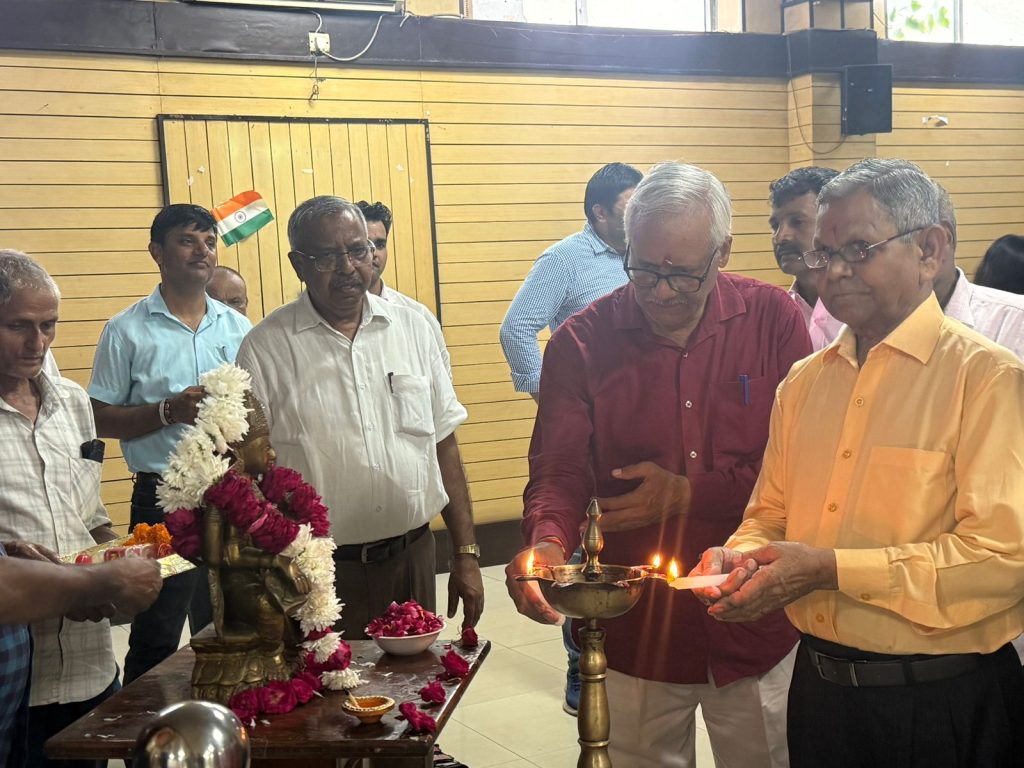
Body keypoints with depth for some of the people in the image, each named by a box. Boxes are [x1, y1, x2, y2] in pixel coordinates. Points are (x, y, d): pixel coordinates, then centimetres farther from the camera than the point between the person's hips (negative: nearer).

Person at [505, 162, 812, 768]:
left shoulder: (774, 320, -7)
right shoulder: (581, 343, -7)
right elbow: (559, 472, -10)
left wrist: (689, 495, -16)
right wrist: (547, 542, -30)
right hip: (636, 633, 0)